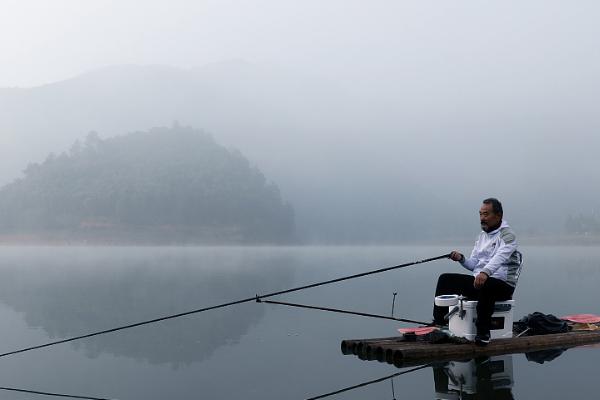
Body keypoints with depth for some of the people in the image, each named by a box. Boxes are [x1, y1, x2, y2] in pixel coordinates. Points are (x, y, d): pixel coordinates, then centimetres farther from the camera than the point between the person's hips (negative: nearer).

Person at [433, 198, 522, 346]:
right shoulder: (482, 235, 17)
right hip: (478, 280, 8)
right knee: (445, 279, 2)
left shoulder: (507, 235, -9)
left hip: (503, 285, -8)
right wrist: (461, 259, -6)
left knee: (486, 285, -41)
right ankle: (439, 323, 5)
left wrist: (485, 272, -48)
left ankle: (483, 332, -34)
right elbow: (473, 265, 16)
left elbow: (500, 257, -29)